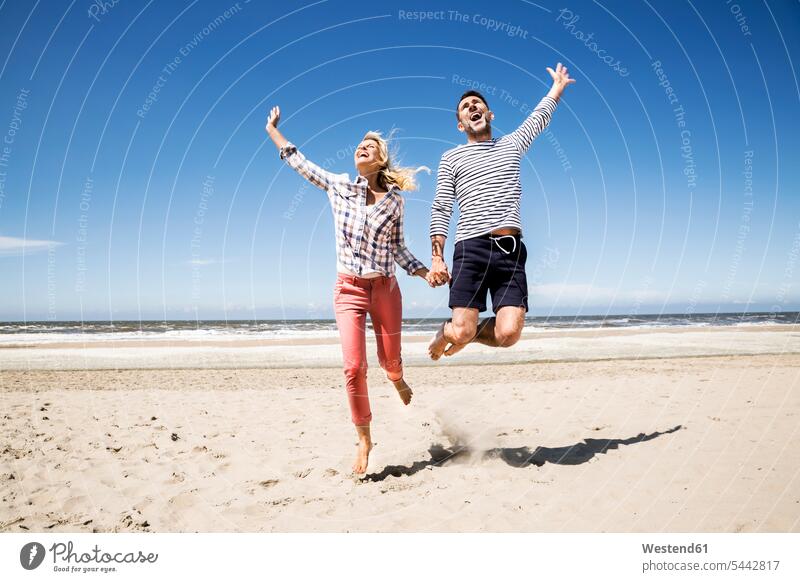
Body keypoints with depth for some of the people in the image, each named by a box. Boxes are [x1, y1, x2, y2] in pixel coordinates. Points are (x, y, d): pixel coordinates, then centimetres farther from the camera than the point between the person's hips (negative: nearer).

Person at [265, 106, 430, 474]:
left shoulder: (395, 200, 2)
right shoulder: (338, 186, 2)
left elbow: (398, 248, 8)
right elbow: (299, 162, 13)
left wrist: (427, 273, -4)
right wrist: (272, 130, 22)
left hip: (385, 289, 1)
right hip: (349, 289, 0)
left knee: (390, 360, 11)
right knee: (354, 367, -9)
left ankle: (397, 381, 51)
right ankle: (363, 439, 10)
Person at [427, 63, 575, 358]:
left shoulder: (512, 144, 23)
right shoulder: (451, 158, 14)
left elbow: (540, 116, 39)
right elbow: (440, 210, 7)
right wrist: (436, 258, -3)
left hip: (511, 249, 3)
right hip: (471, 249, -2)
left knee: (508, 334, -13)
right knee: (461, 332, -14)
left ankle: (462, 331, 20)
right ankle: (445, 332, 24)